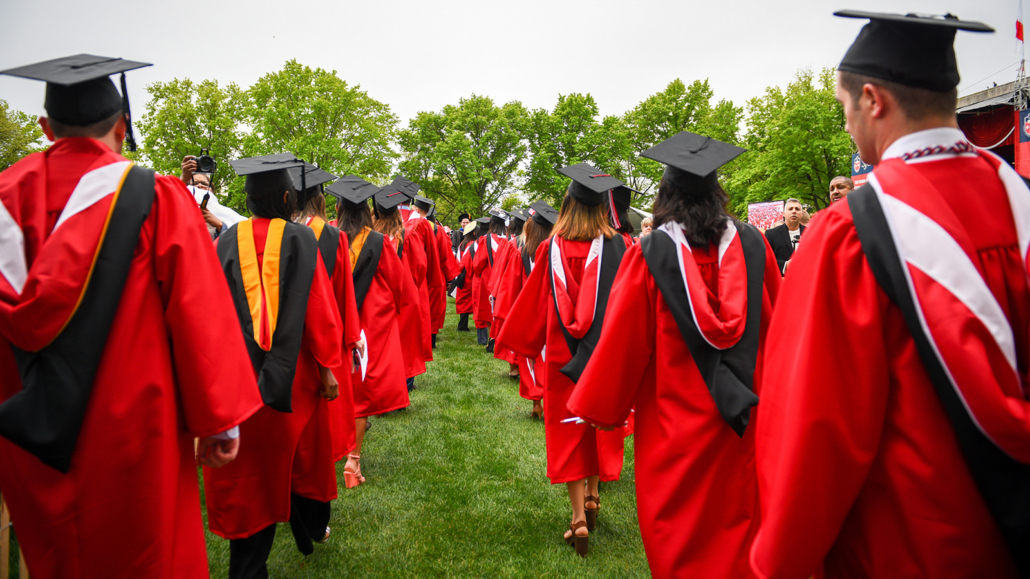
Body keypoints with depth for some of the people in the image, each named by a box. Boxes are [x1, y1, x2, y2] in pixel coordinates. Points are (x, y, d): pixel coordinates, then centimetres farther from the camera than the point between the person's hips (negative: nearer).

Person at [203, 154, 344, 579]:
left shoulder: (227, 241, -1)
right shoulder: (300, 239, -8)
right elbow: (319, 308, -8)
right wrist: (328, 366, -2)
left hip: (237, 371, 1)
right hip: (292, 372, -1)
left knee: (248, 467, 9)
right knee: (300, 448, 20)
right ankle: (311, 531, 39)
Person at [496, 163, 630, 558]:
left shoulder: (551, 249, -7)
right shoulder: (616, 246, -8)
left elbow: (532, 303, 0)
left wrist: (519, 345, 13)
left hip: (563, 353, -1)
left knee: (568, 429, 7)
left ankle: (578, 517, 3)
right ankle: (593, 495, 31)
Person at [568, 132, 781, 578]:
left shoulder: (648, 255, -13)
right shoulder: (754, 246, -3)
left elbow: (621, 342, -9)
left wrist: (595, 407, 4)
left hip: (675, 423, -3)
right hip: (745, 420, 4)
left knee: (679, 537, 12)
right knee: (738, 524, 19)